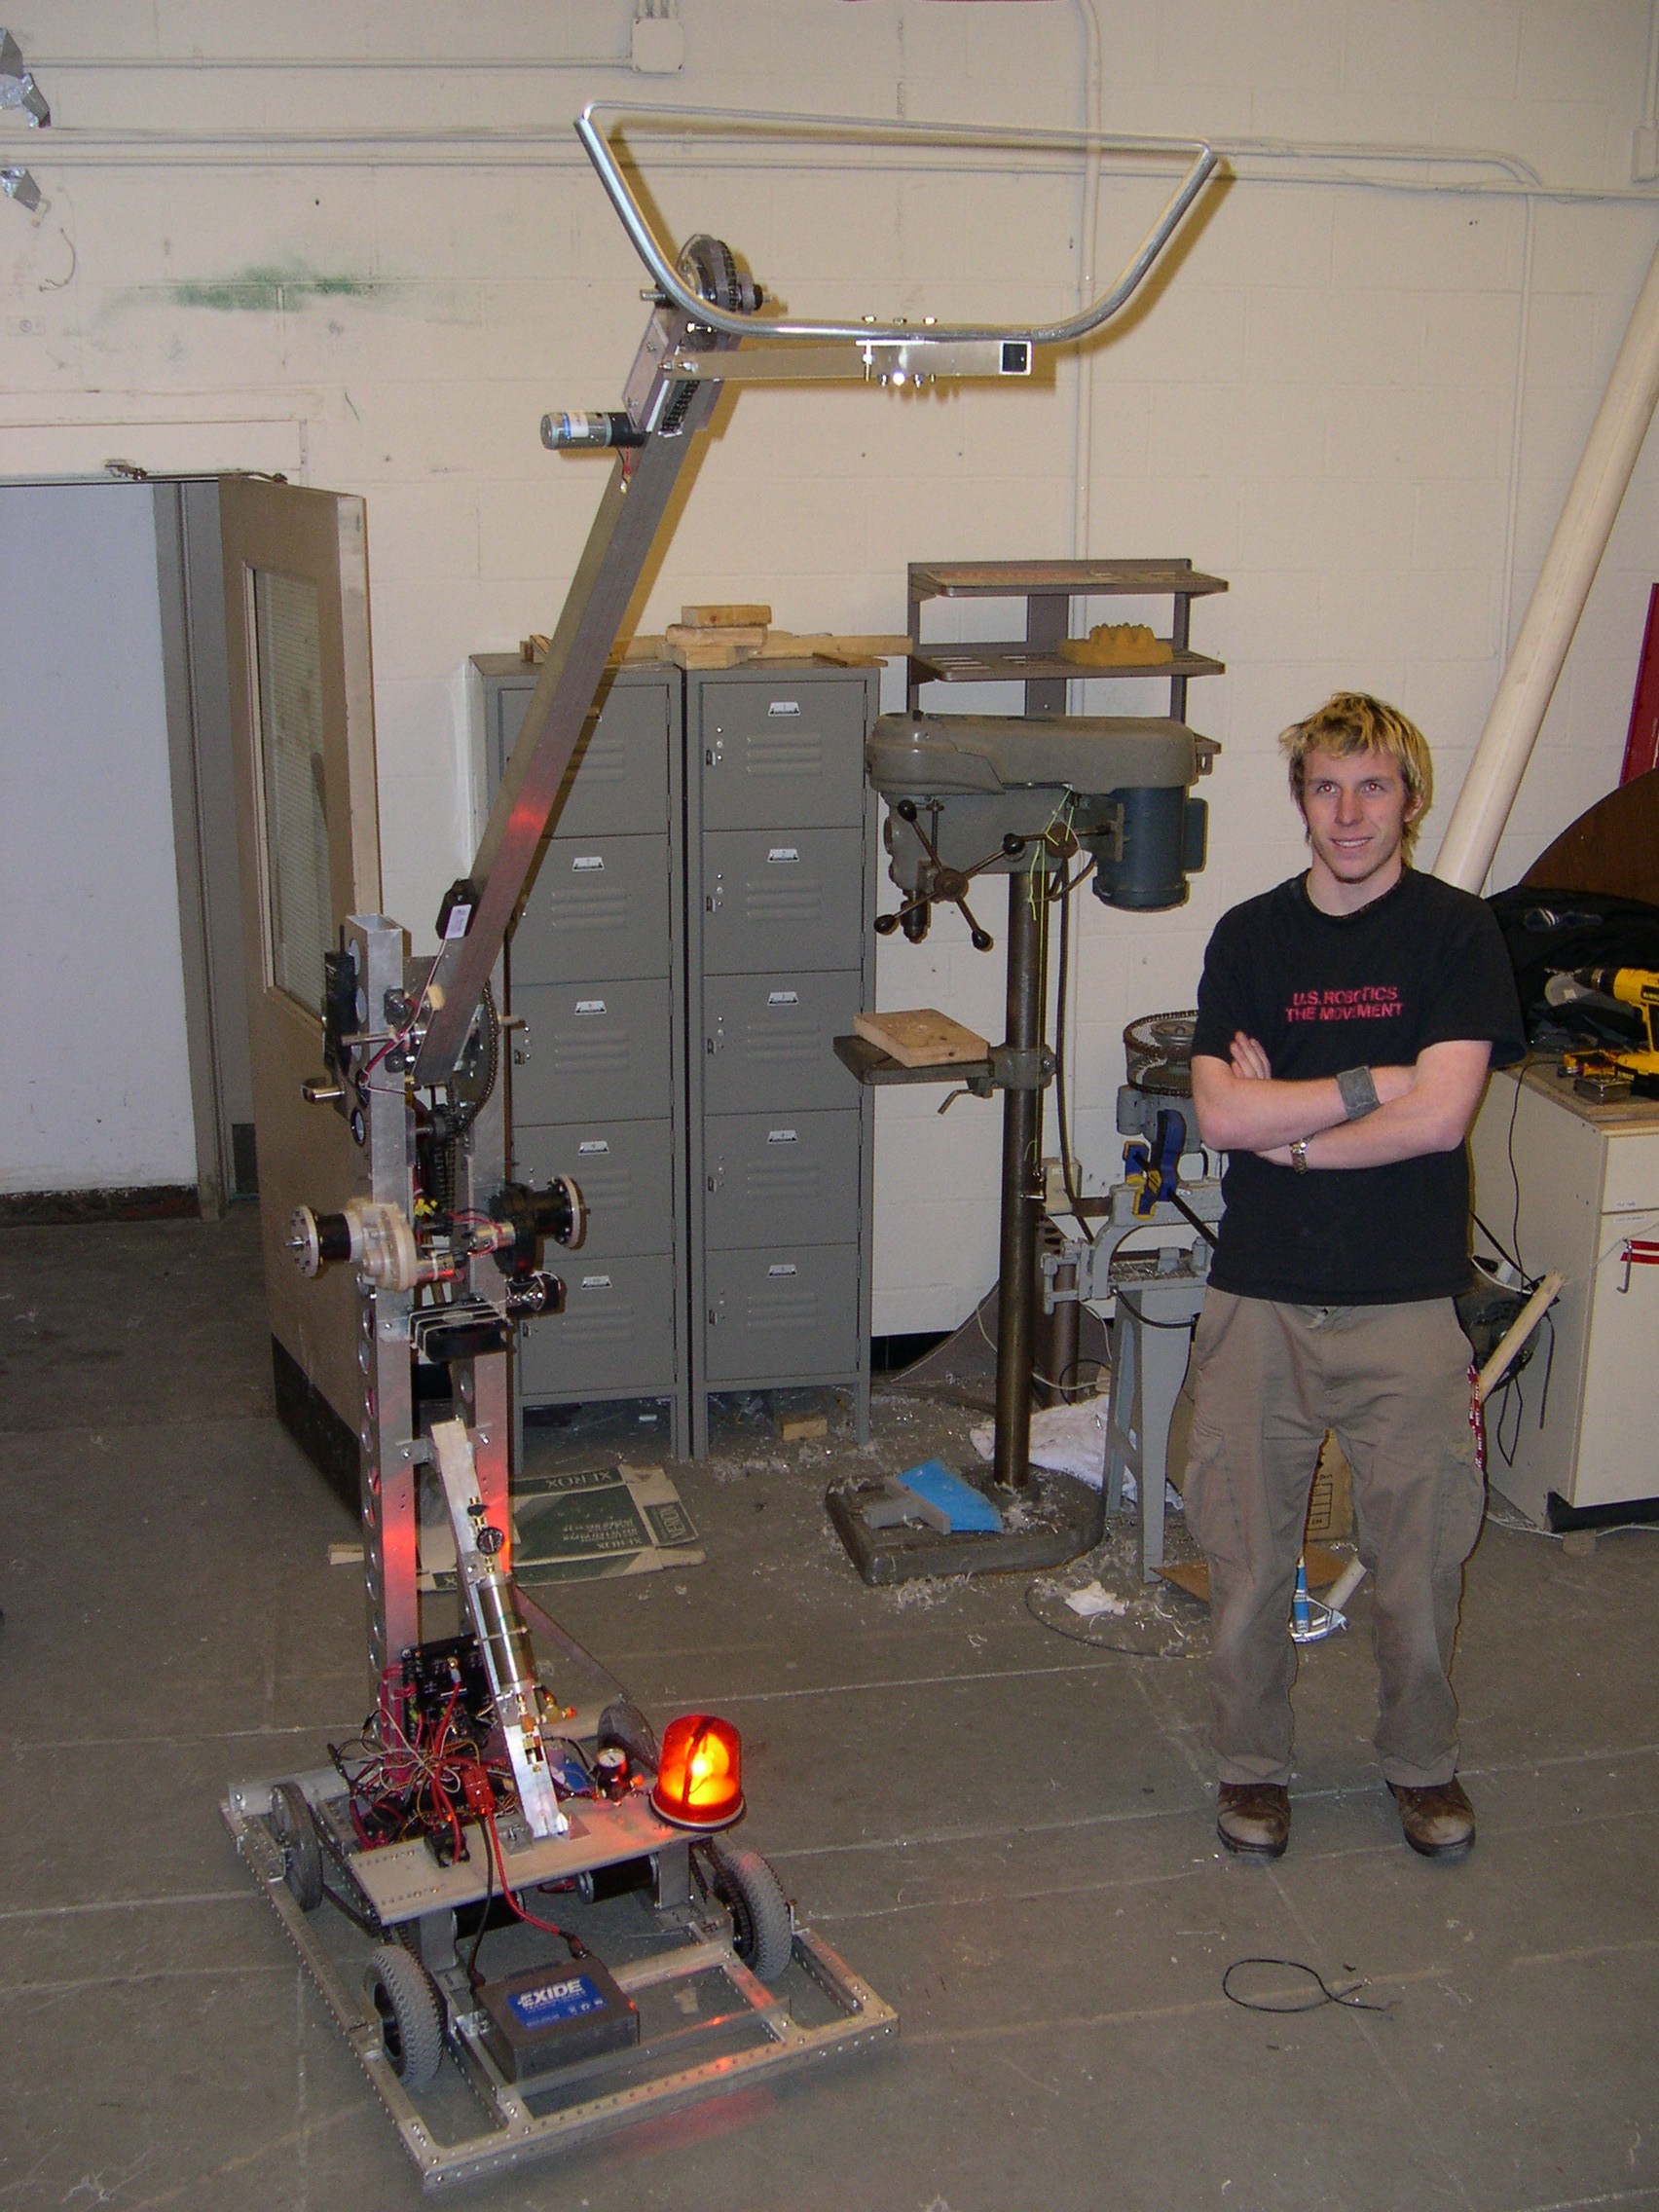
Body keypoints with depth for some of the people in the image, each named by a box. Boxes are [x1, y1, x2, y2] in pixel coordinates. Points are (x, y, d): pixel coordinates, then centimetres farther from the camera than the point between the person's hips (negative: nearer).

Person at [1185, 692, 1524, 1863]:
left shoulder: (1457, 932, -3)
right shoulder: (1251, 937, 4)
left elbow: (1440, 1117, -15)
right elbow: (1220, 1115, -8)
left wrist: (1284, 1127, -8)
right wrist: (1374, 1084, -13)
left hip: (1407, 1297, -2)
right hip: (1261, 1294, 2)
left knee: (1422, 1553, 9)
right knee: (1248, 1551, 10)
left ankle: (1423, 1761, 33)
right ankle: (1253, 1762, 31)